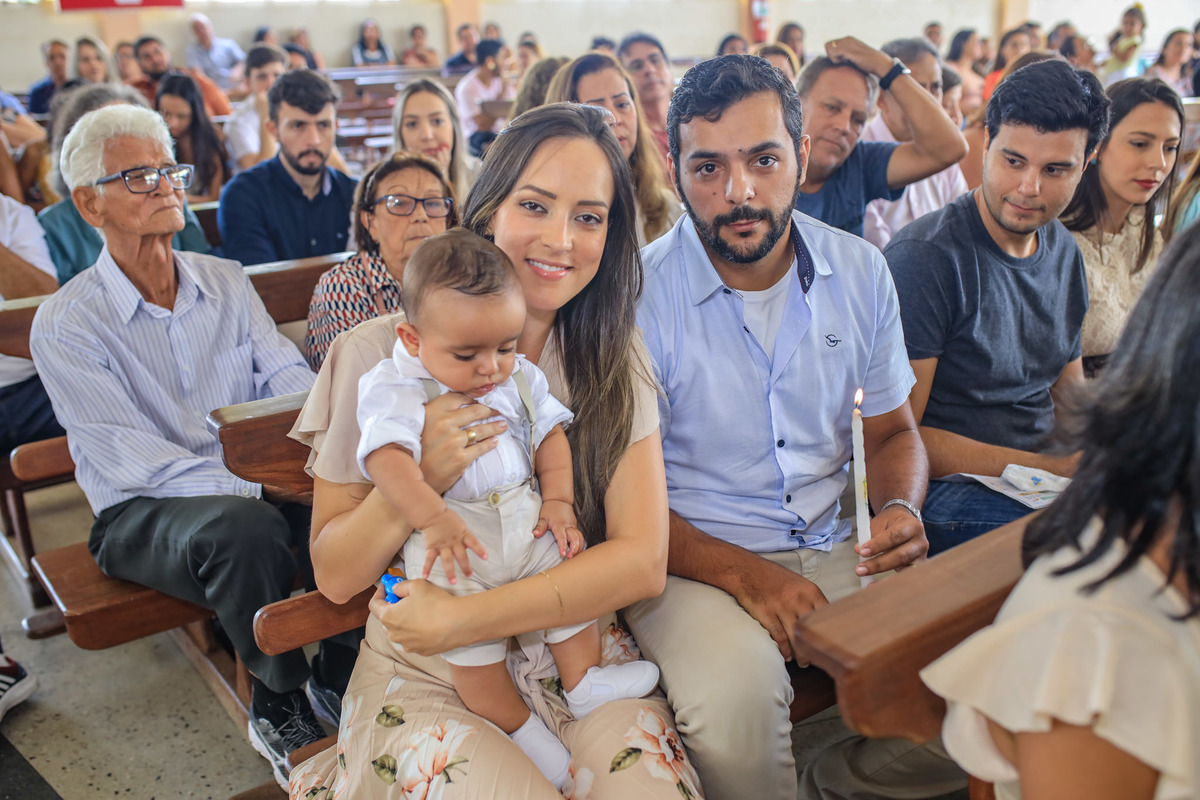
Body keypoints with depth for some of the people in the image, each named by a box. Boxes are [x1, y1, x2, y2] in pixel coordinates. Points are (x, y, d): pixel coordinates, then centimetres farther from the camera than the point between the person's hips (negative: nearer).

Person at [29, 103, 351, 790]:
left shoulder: (227, 281, 8)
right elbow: (130, 460, -16)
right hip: (141, 513, -4)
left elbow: (289, 375, -1)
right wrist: (254, 486, -27)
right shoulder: (66, 324, -8)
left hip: (256, 484, 4)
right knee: (247, 530, -36)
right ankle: (278, 708, -9)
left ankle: (341, 679, -1)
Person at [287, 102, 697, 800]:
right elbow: (336, 576, -2)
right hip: (426, 680, -1)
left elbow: (643, 560, -9)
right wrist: (416, 479, -21)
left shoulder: (615, 359, 1)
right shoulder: (378, 356, -6)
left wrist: (463, 619, -19)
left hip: (581, 655, 2)